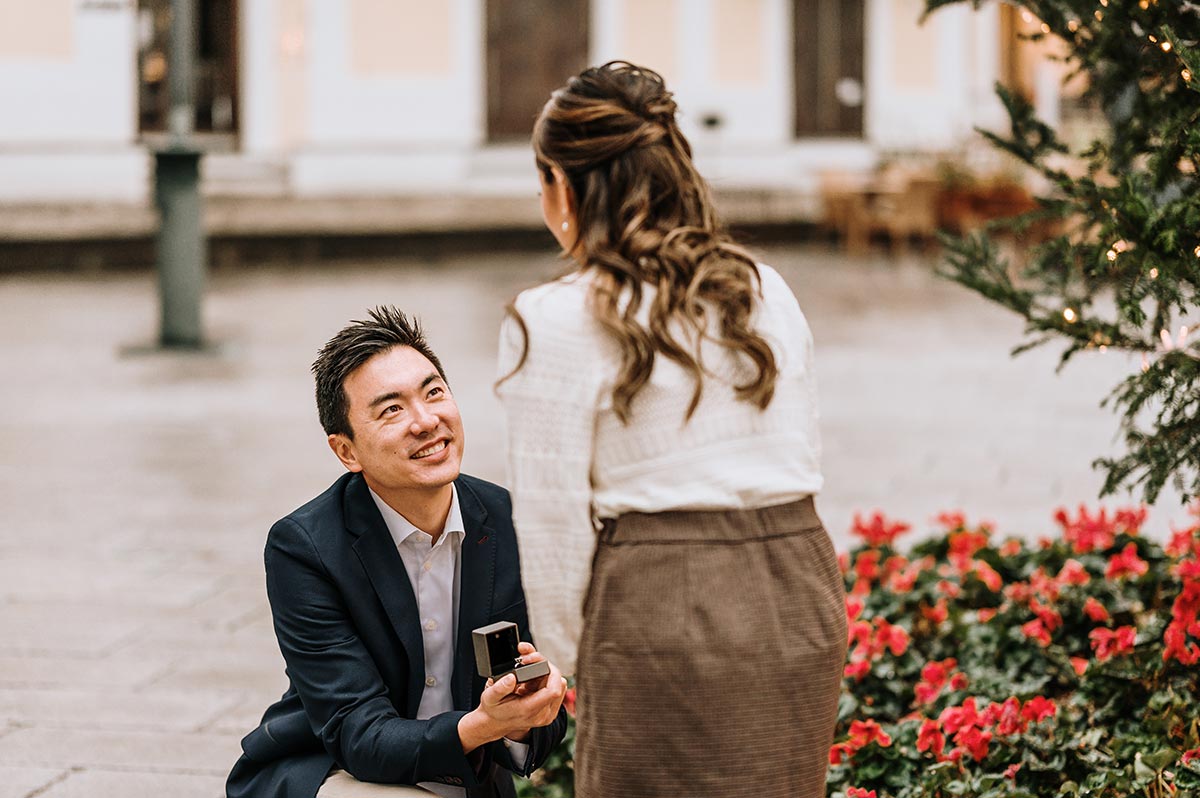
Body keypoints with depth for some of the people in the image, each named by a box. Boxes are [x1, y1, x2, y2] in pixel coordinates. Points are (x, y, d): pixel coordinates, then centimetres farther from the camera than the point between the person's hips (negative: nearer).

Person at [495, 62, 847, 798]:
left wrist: (575, 658, 6)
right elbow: (805, 458, 11)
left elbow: (552, 524, -6)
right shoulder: (768, 290, 9)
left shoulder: (554, 322, -8)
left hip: (663, 610, -5)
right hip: (801, 594, 6)